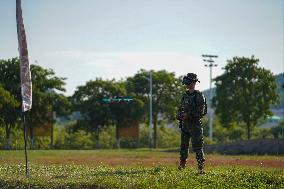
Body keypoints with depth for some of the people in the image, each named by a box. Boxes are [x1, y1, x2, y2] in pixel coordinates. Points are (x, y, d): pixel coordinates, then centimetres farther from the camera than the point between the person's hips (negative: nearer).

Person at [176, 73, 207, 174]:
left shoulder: (199, 96, -9)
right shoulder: (185, 95, 12)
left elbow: (201, 111, -15)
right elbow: (180, 108, 18)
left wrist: (188, 114, -17)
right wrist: (179, 115, -2)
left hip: (195, 124, -7)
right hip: (185, 124, 7)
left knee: (197, 146, -9)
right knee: (183, 145, 14)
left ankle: (201, 167, -8)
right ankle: (182, 164, 29)